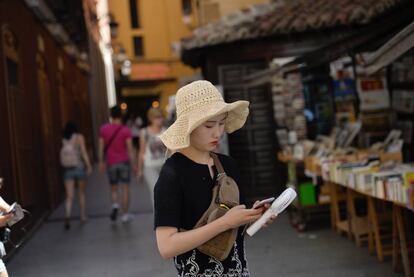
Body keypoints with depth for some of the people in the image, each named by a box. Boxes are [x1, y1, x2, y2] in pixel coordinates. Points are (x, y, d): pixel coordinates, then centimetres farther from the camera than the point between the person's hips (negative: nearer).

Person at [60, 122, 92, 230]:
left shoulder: (63, 141, 5)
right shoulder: (79, 137, -2)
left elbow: (61, 159, 3)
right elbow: (84, 152, -10)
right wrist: (89, 166, -8)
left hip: (67, 170, 1)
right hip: (79, 167, -1)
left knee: (69, 197, -1)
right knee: (81, 193, 18)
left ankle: (67, 216, -23)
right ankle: (83, 216, 23)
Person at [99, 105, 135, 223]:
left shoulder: (103, 129, -1)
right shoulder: (126, 130, -8)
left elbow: (101, 147, 1)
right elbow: (130, 148, -11)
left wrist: (101, 162, 10)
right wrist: (133, 162, -5)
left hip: (111, 163, 2)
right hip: (124, 162, -2)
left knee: (114, 189, 16)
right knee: (125, 189, 7)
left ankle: (115, 205, -10)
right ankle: (125, 214, 10)